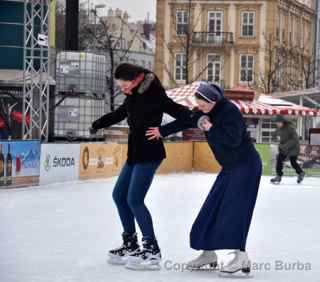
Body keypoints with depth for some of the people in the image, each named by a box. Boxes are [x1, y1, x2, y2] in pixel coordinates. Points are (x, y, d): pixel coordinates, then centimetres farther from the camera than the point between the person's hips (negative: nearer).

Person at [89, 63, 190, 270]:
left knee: (134, 200, -14)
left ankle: (152, 250, -7)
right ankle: (131, 244, 21)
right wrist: (97, 125, 37)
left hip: (150, 154, -9)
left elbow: (177, 111, -20)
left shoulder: (154, 94, -15)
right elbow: (119, 114, 27)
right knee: (119, 195, 12)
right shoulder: (133, 96, 11)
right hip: (134, 153, 9)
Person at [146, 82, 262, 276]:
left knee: (234, 208, -18)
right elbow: (185, 122, 13)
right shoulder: (206, 112, 4)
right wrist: (162, 131, 11)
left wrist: (211, 129, -22)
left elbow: (233, 140, -27)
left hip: (246, 165, -9)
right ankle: (209, 254, 16)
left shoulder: (230, 111, -21)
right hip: (229, 167, 9)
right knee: (212, 208, 7)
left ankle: (241, 257, -20)